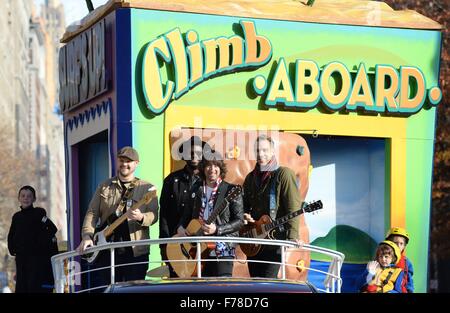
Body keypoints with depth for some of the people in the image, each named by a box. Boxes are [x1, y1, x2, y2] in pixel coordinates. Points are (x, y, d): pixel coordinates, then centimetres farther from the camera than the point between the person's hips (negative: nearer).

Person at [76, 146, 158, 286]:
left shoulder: (147, 188, 5)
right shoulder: (104, 187, 12)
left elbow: (154, 214, -5)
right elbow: (92, 213, 8)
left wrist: (141, 217, -28)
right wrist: (87, 236, -9)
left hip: (136, 252, -2)